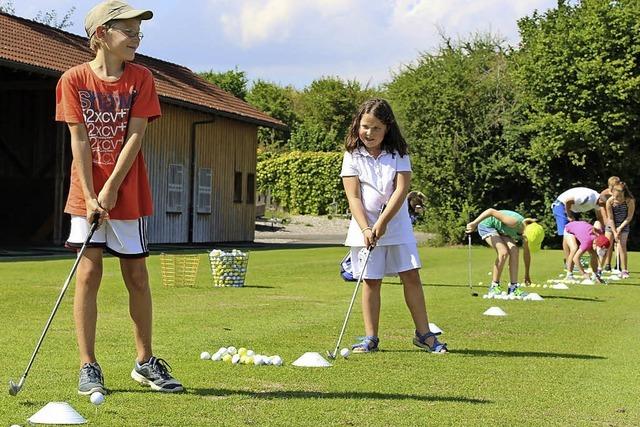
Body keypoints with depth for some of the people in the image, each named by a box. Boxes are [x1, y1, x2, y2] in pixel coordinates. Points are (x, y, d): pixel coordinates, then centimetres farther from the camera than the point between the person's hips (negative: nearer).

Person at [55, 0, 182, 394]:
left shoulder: (140, 79, 0)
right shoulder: (74, 80, -3)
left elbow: (135, 137, -7)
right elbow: (80, 141, -6)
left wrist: (111, 190, -14)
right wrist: (90, 196, -12)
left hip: (129, 194, 1)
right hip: (88, 193, -1)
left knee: (137, 277, 6)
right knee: (89, 273, -4)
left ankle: (145, 362, 19)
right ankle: (88, 367, 3)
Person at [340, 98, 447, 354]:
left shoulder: (398, 154, -1)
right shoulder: (352, 157, -2)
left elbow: (401, 190, -10)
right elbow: (353, 197, -8)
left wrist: (382, 222, -17)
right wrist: (365, 229, -19)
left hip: (397, 225, 1)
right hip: (365, 228, -1)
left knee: (411, 277, -1)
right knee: (371, 282, 0)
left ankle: (423, 333, 6)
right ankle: (371, 338, 6)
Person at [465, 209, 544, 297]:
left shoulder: (527, 231, -12)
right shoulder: (515, 223, -37)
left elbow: (527, 253, 5)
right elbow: (491, 211, -38)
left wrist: (527, 274, 14)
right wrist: (474, 223, -38)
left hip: (500, 230, 7)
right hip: (486, 225, -7)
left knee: (514, 251, -13)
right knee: (503, 252, -23)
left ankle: (513, 287, -9)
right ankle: (494, 287, -12)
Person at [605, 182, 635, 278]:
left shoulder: (630, 201, -25)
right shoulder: (610, 201, -24)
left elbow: (629, 217, -15)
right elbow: (610, 218, -16)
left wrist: (620, 228, -17)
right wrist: (614, 232, -17)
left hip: (623, 225, -1)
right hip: (611, 225, 1)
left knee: (622, 246, -8)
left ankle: (624, 270, -2)